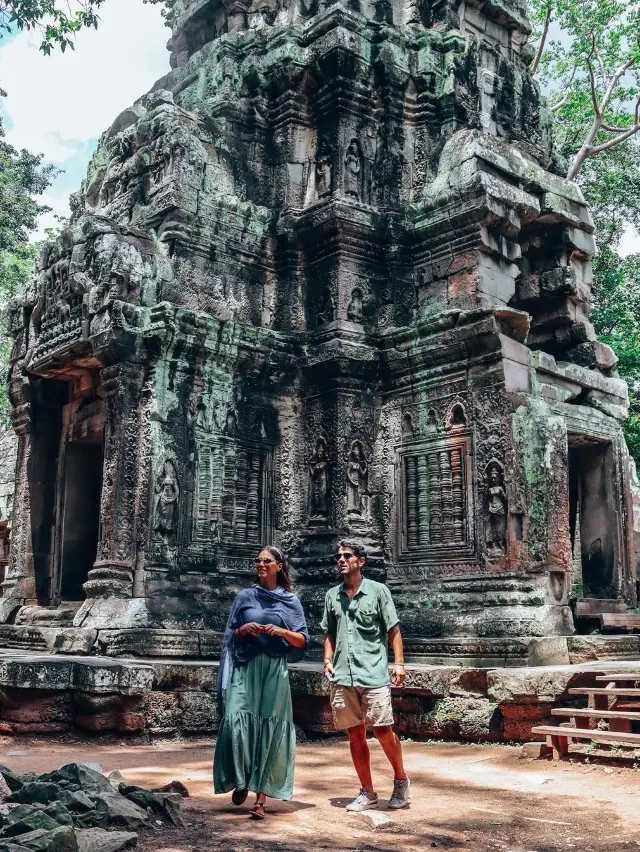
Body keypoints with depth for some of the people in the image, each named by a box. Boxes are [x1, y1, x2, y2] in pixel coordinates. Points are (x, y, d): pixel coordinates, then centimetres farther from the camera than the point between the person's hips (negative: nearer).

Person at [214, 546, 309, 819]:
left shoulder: (291, 602, 8)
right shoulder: (245, 597, 11)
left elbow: (302, 641, 5)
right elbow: (231, 635, 15)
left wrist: (281, 631, -12)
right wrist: (243, 630, -6)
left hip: (274, 671, -1)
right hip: (245, 668, 1)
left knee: (269, 732, -4)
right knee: (237, 722, -13)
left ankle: (261, 797, 3)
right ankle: (241, 782, 10)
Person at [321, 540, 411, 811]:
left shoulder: (378, 591, 2)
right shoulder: (332, 595, 13)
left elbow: (393, 631, 2)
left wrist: (399, 662, -8)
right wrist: (328, 659, 5)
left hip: (373, 674, -4)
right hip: (342, 677, 4)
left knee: (382, 730, -6)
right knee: (355, 735, 7)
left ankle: (401, 780, 18)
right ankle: (367, 793, 19)